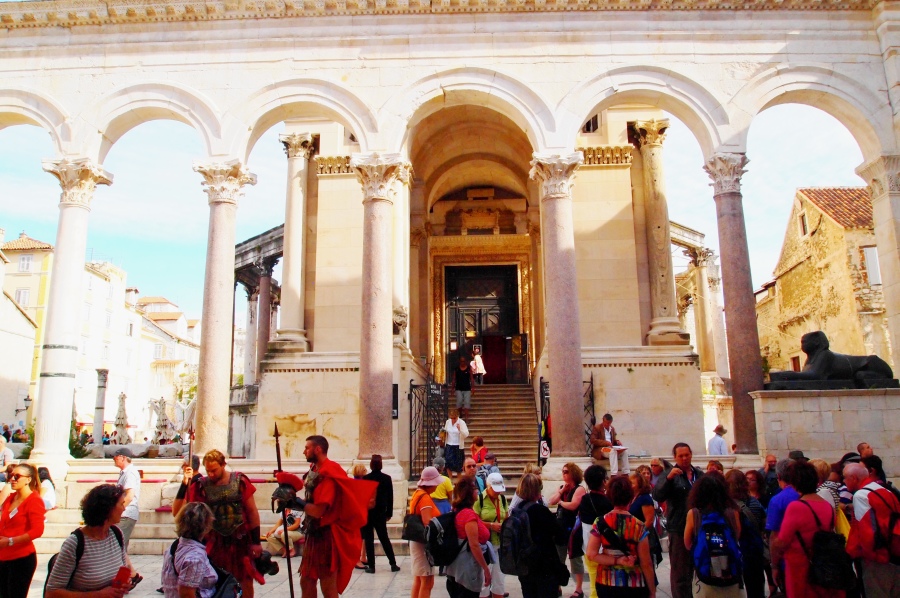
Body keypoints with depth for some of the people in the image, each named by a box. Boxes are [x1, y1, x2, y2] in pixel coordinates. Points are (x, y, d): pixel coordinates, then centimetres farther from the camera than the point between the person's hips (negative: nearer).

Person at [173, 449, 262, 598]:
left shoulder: (240, 481, -7)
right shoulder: (201, 485, -6)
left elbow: (252, 511, -2)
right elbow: (177, 512, -7)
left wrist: (256, 541, -3)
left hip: (241, 540, -1)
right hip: (215, 542, 1)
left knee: (246, 580, 8)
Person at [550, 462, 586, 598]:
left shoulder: (579, 488, -11)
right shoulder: (562, 487, 10)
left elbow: (572, 505, -24)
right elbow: (551, 502, 0)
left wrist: (560, 502, -7)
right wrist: (562, 490, -8)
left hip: (573, 528, -7)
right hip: (560, 527, 7)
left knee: (575, 559, 3)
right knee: (558, 559, 14)